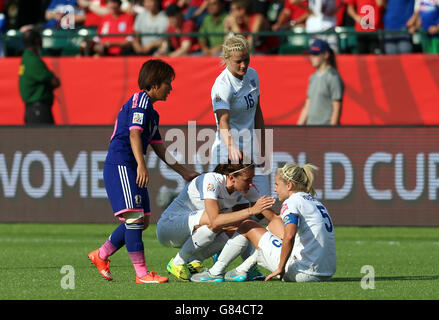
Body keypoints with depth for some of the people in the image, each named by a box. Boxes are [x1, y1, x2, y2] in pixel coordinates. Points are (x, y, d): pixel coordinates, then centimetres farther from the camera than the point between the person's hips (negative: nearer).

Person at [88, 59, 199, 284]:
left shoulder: (151, 112, 23)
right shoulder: (141, 99, -8)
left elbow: (159, 148, 27)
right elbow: (134, 133, -20)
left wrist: (184, 173, 28)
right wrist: (141, 164, -30)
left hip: (131, 170, 11)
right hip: (120, 165, -10)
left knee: (143, 220, 11)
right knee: (135, 216, -15)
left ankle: (101, 255, 24)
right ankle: (141, 273, -17)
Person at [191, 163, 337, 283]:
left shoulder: (292, 202, -10)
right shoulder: (314, 201, 18)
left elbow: (289, 236, -29)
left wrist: (280, 268, -18)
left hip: (304, 273, -9)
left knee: (247, 226, 7)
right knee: (275, 222, 30)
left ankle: (216, 272, 16)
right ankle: (242, 270, 32)